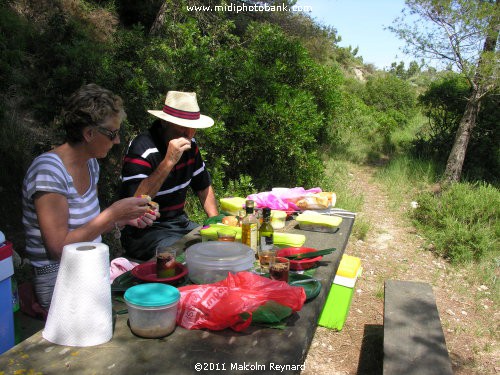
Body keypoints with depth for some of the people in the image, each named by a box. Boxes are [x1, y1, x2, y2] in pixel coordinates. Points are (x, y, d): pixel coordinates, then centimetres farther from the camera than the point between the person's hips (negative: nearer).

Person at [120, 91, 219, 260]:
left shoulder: (190, 145, 4)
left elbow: (204, 187, 16)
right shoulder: (142, 149, -19)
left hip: (181, 223, 7)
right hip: (145, 231, -7)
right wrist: (168, 162, -33)